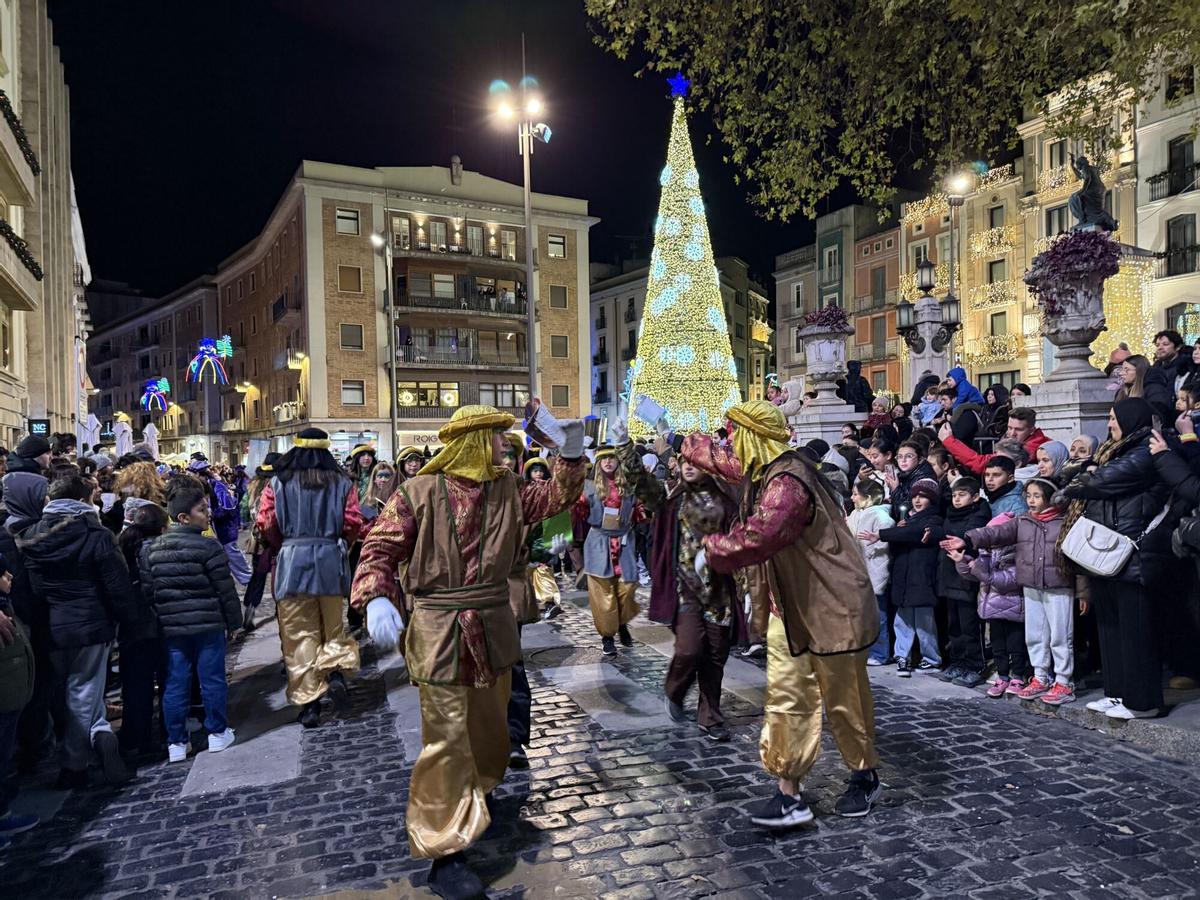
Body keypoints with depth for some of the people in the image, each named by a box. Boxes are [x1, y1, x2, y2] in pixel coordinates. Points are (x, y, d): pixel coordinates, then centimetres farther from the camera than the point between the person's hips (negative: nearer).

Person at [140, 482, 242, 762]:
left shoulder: (151, 550, 3)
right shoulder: (208, 547, -13)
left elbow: (147, 591, 6)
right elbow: (225, 589, -9)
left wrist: (160, 619, 14)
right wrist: (233, 620, 2)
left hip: (171, 627, 4)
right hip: (207, 624, -4)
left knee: (175, 684, 10)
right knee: (212, 679, 9)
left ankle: (176, 743, 16)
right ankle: (217, 733, 19)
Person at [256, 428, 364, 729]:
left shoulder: (278, 483, 2)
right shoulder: (341, 482, 3)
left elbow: (266, 525, -3)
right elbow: (353, 523, -4)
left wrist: (285, 546, 15)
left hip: (291, 560, -1)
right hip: (331, 559, 1)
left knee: (299, 633, 4)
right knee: (333, 625, 16)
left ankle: (308, 702, 3)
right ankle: (335, 672, -9)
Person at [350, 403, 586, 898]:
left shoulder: (507, 488, 5)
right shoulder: (420, 492, -10)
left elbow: (556, 497, 8)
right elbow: (381, 547, -10)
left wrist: (570, 453, -7)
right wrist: (376, 598, -26)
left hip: (493, 627, 6)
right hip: (440, 633, -6)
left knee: (490, 727, 21)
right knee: (448, 740, -1)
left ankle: (477, 795, 48)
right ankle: (445, 850, 11)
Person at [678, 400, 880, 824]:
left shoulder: (787, 482, -28)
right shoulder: (760, 471, 5)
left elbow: (755, 538, -38)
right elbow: (721, 459, 25)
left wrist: (713, 548, -19)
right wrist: (679, 442, 34)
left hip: (830, 607, -9)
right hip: (789, 607, 9)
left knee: (844, 701, 10)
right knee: (785, 699, 6)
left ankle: (864, 778, 33)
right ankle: (789, 794, 13)